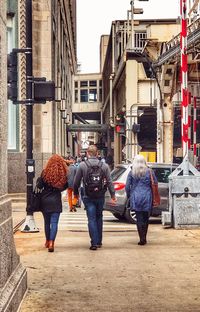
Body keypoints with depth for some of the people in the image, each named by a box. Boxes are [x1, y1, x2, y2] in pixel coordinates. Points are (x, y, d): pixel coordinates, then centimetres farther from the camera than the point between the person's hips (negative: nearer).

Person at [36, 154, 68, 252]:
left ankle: (48, 241, 30)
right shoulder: (63, 174, -8)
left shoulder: (45, 172, -9)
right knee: (54, 222, -2)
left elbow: (39, 186, -4)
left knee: (47, 222, 16)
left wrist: (38, 179, 15)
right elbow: (65, 186, 2)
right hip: (56, 201, -1)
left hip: (45, 201, 1)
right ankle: (51, 242, -16)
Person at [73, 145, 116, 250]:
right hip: (100, 197, 3)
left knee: (91, 219, -1)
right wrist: (113, 195, 4)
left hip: (88, 197, -2)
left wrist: (76, 193, 14)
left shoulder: (82, 165, -6)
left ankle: (94, 242, -8)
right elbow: (109, 182, -2)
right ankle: (99, 241, 22)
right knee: (99, 218, 16)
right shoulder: (104, 166, 0)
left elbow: (76, 182, -2)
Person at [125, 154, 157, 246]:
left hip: (136, 198, -1)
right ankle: (144, 238, 19)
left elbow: (127, 186, -1)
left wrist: (129, 195, 14)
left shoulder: (131, 173, -1)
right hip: (147, 197, 1)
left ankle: (142, 239, -5)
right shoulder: (149, 172, 2)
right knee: (146, 218, 12)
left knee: (139, 219, 1)